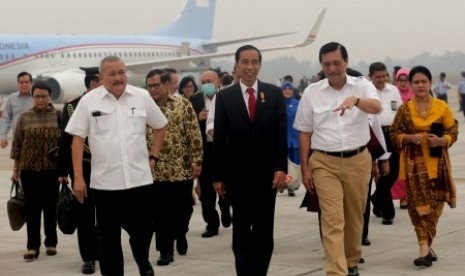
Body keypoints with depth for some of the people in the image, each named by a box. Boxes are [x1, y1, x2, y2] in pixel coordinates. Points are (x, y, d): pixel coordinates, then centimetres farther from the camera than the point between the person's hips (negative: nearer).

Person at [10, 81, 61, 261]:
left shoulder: (58, 116, 0)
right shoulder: (24, 117, 4)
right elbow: (17, 144, 7)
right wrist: (15, 169, 5)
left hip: (52, 169, -1)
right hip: (29, 170, 1)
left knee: (51, 207, 7)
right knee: (32, 208, 0)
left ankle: (51, 243, 19)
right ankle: (33, 247, 2)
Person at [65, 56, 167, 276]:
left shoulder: (142, 96, 2)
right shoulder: (88, 101, -3)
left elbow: (160, 126, 16)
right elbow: (78, 139, -2)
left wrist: (153, 156, 8)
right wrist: (78, 177, -6)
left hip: (140, 178, 1)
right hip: (105, 181, -1)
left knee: (143, 229, 10)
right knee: (108, 237, 8)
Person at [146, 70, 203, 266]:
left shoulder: (183, 105, -2)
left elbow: (194, 135, -4)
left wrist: (196, 160, -9)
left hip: (182, 169, -1)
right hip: (154, 171, 1)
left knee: (183, 209, 9)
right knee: (161, 213, 1)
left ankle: (180, 235, 36)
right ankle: (165, 250, 9)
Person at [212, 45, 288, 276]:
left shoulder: (274, 94, 3)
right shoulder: (225, 96, 2)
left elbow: (281, 133, -1)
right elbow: (219, 139, 1)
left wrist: (281, 168, -10)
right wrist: (217, 176, -1)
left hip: (266, 173, 1)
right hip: (237, 174, -1)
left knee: (264, 230, 7)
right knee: (241, 231, 2)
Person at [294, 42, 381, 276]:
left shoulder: (362, 86, 0)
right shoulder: (311, 93, 1)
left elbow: (377, 107, -21)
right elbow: (304, 133, 6)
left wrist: (355, 100, -42)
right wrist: (305, 169, 3)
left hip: (358, 161, 1)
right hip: (324, 163, -1)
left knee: (354, 217, 14)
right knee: (333, 221, -9)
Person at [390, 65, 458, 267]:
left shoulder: (442, 107, 2)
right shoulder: (404, 110, 2)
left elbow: (453, 132, 5)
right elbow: (394, 134, 6)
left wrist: (441, 141, -15)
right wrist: (410, 138, -12)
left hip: (437, 163, 1)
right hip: (414, 163, -1)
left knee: (435, 204, 7)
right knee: (419, 204, -7)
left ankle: (426, 245, 21)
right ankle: (426, 248, -8)